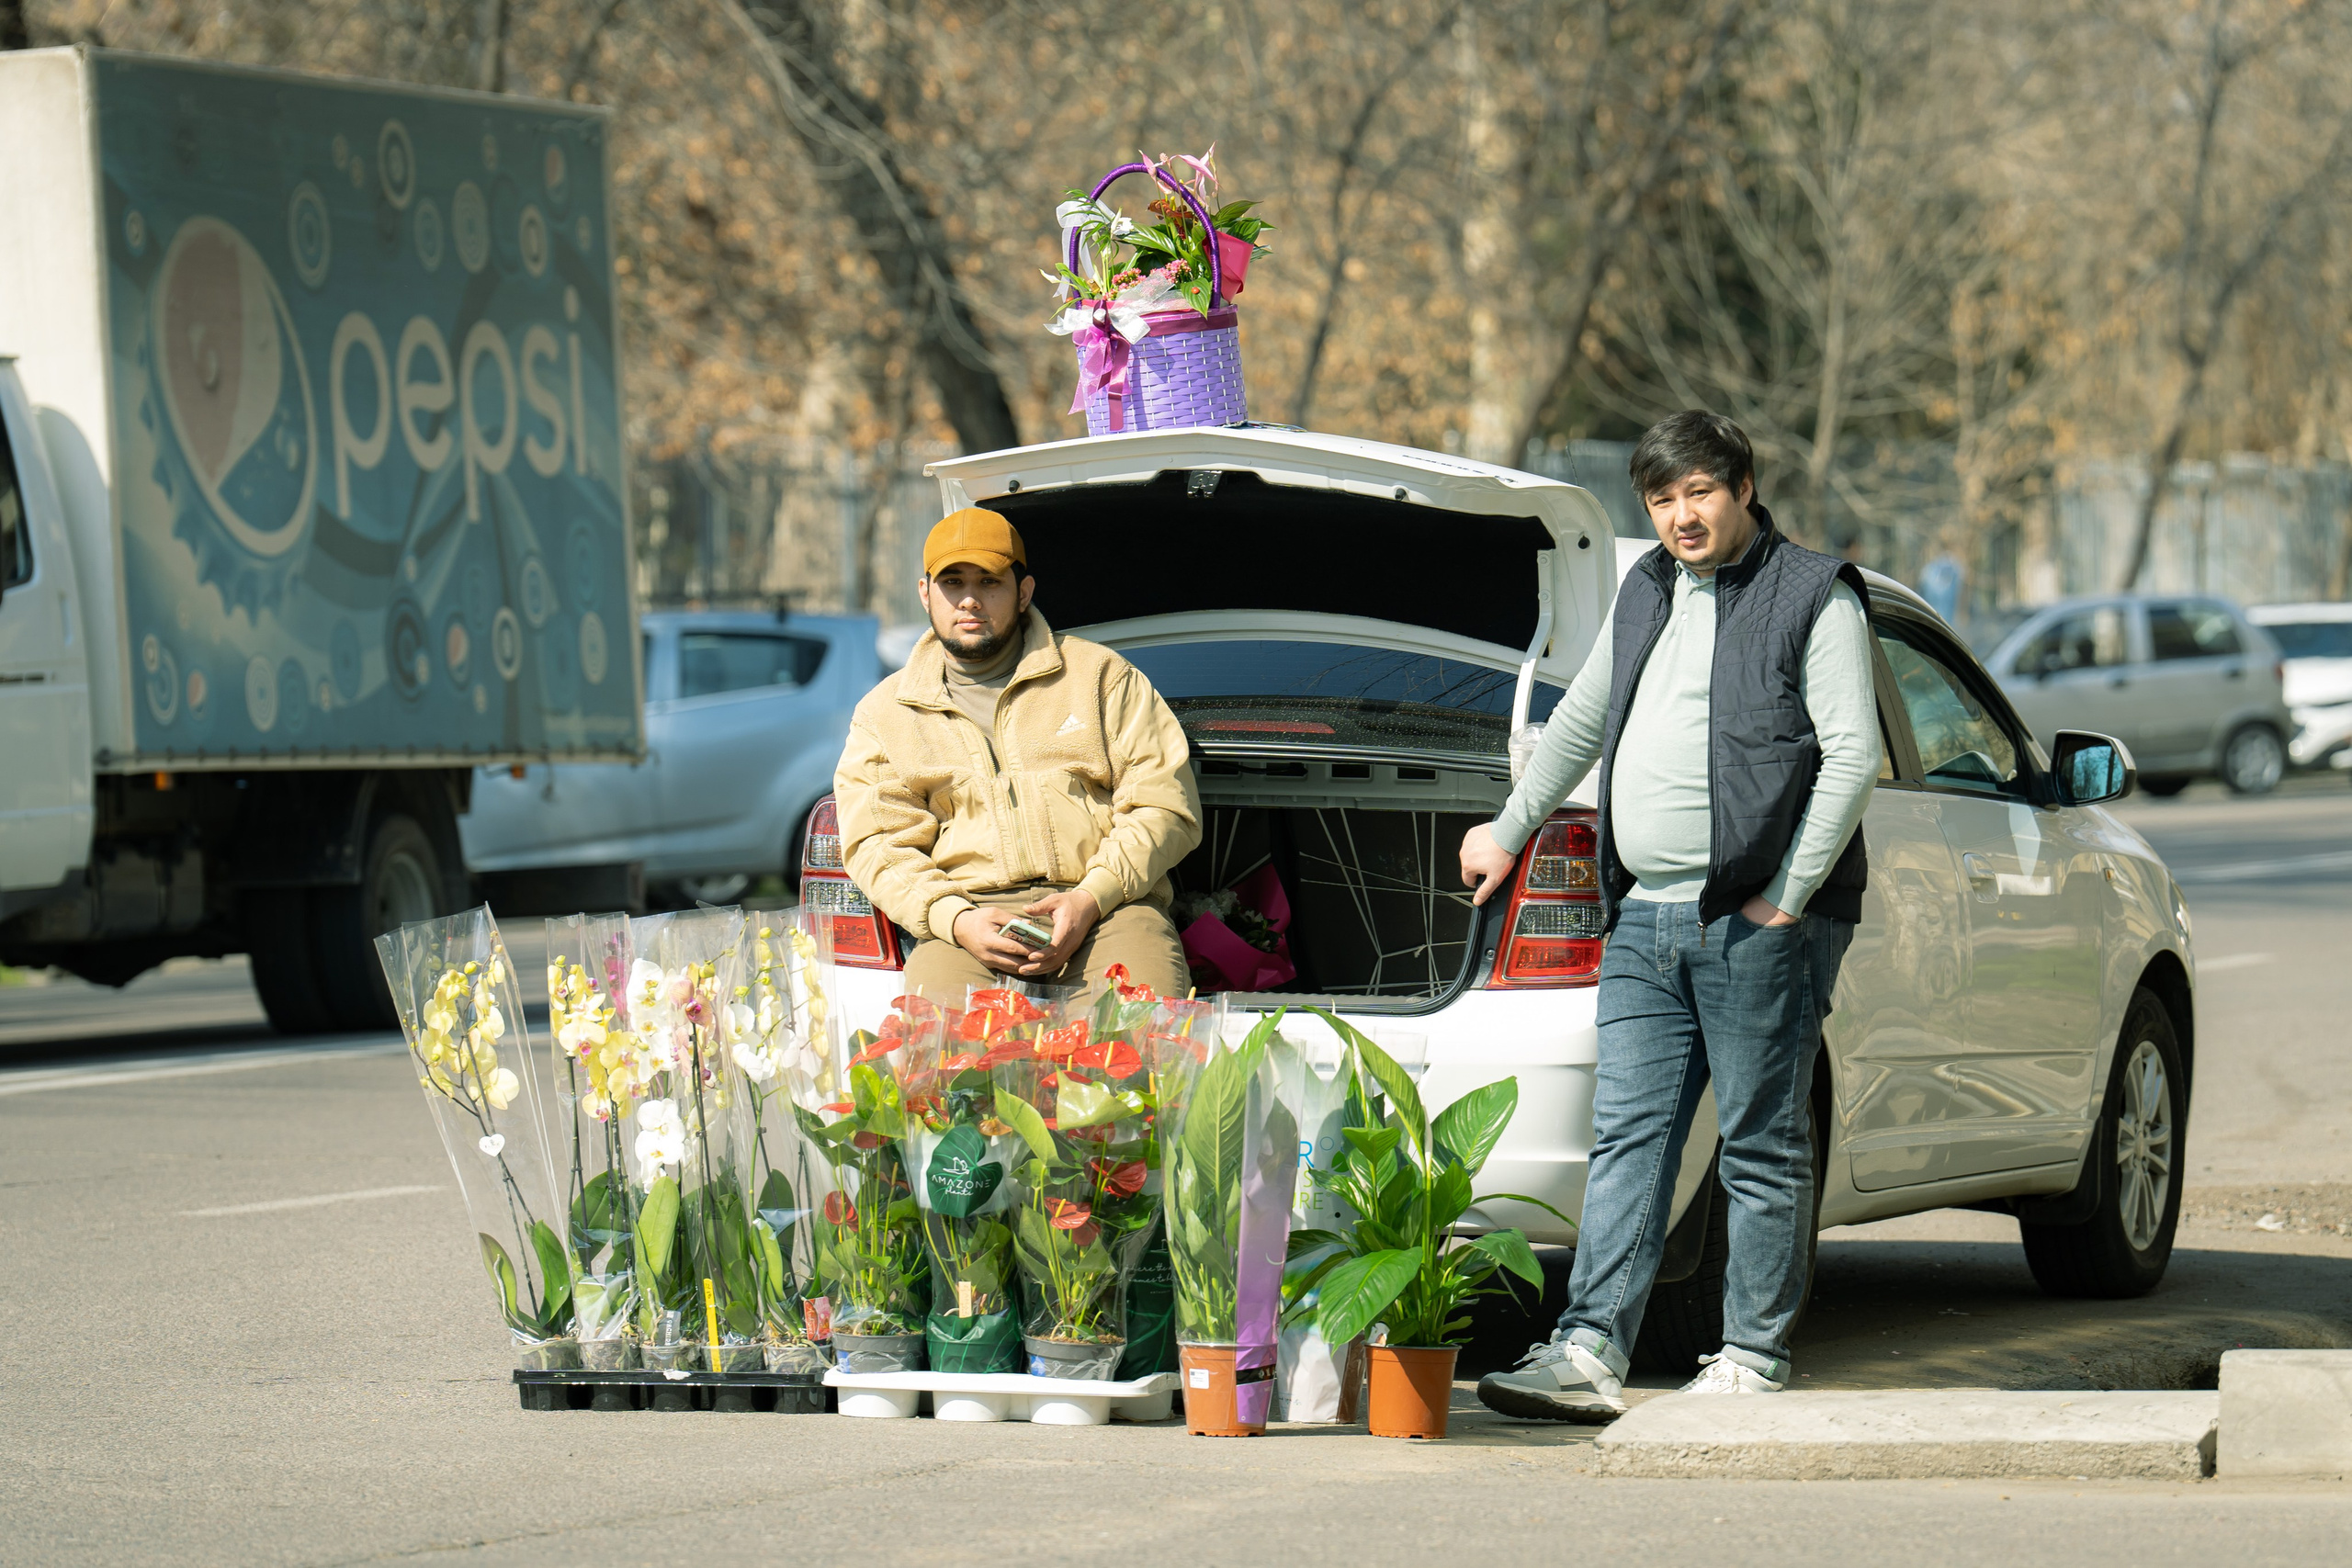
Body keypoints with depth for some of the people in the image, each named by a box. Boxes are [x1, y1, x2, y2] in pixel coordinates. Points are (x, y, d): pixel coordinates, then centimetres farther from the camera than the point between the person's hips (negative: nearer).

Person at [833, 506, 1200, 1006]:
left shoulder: (1099, 675, 14)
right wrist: (955, 921, -12)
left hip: (1106, 907, -1)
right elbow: (877, 847, 9)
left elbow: (1165, 806, 7)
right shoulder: (883, 715, 18)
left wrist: (1091, 899, -9)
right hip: (967, 909, 1)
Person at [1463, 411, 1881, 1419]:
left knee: (1761, 1144, -1)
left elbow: (1853, 755, -10)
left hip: (1756, 926, -6)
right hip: (1644, 919, 7)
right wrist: (1509, 832, 33)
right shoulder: (1645, 596, 18)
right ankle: (1589, 1352, -3)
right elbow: (1582, 720, 31)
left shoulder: (1813, 598, -3)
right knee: (1626, 1136, 1)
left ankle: (1754, 1357, 5)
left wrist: (1786, 896, -13)